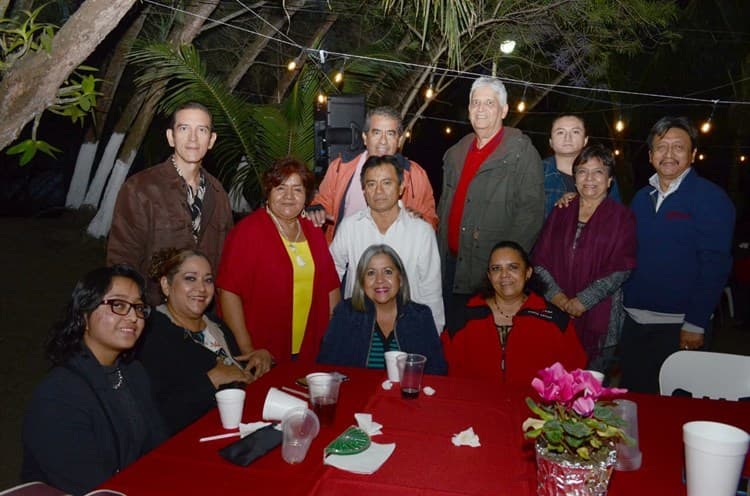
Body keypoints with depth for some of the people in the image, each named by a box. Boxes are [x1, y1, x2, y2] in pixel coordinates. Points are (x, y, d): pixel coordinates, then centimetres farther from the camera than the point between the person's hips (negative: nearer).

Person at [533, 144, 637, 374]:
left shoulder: (622, 217, 3)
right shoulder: (560, 212, 12)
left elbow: (621, 268, -6)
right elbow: (540, 258, 6)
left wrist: (583, 301, -13)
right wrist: (555, 294, -8)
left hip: (598, 316, -2)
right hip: (557, 312, 3)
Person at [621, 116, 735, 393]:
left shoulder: (711, 198, -8)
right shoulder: (642, 198, 10)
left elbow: (715, 265, -13)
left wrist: (695, 324, -16)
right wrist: (624, 306, 5)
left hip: (678, 325, -5)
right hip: (634, 320, 5)